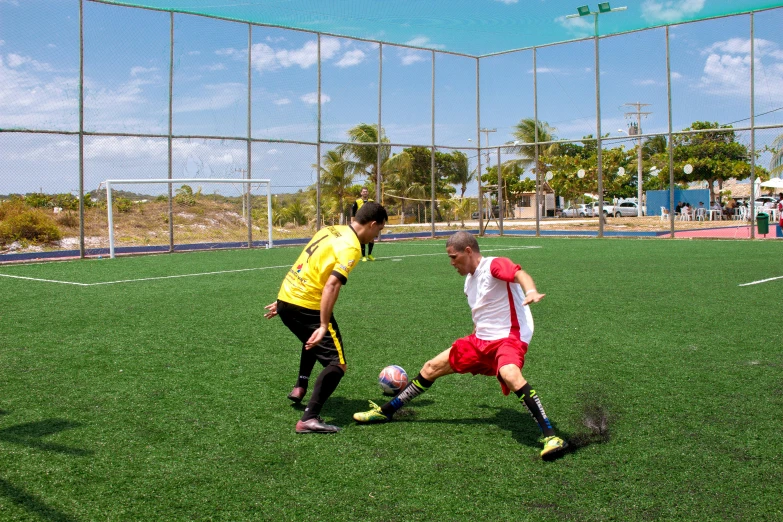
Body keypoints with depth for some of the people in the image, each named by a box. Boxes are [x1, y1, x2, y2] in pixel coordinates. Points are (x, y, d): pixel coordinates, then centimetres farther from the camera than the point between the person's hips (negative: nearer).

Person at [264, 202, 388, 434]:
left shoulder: (331, 230, 12)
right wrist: (323, 326, -28)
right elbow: (331, 285, -26)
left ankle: (300, 388, 39)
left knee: (313, 342, 37)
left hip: (285, 298, 9)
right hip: (306, 307, -9)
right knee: (336, 364, -6)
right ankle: (309, 419, -17)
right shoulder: (350, 247, -14)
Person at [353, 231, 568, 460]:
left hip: (508, 337, -9)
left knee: (509, 374, -40)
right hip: (480, 340, 9)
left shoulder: (494, 265, -13)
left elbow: (519, 274, -35)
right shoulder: (469, 280, 14)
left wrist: (530, 292, -56)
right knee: (431, 368, 10)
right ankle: (385, 412, 26)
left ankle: (551, 436, -33)